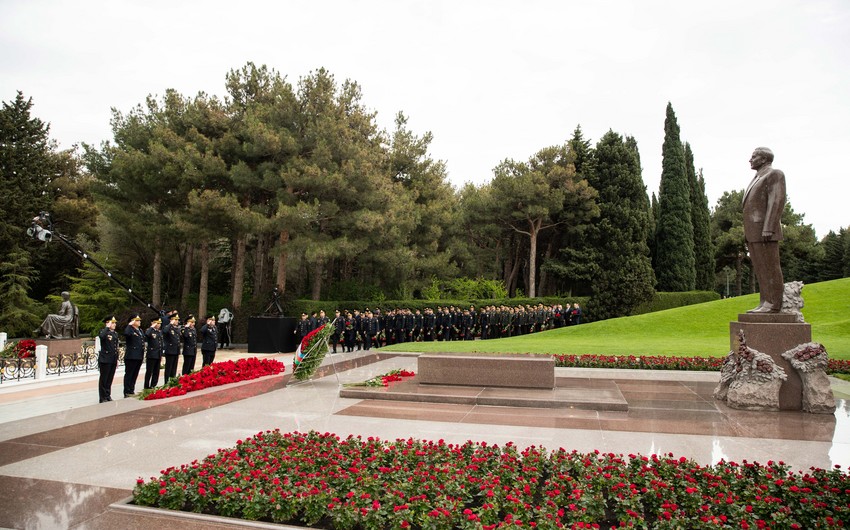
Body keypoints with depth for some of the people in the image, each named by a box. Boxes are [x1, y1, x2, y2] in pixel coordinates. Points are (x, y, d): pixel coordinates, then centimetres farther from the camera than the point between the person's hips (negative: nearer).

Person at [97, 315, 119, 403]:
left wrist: (117, 359, 17)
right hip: (105, 360, -6)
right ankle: (103, 398, 6)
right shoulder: (103, 332, -6)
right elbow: (101, 336, -33)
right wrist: (107, 327, -23)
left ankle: (108, 396, 21)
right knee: (103, 379, 1)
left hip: (113, 360, 7)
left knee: (110, 379, 12)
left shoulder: (115, 334, 15)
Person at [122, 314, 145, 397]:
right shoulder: (130, 329, -7)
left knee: (135, 375, 12)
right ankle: (127, 392, 2)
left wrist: (143, 356, 20)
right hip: (131, 356, -8)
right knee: (129, 374, -2)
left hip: (139, 357, 8)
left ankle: (132, 391, 19)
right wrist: (130, 324, -21)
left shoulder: (140, 331, 18)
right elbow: (126, 333, -34)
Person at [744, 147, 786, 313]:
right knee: (760, 269, 6)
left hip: (765, 231, -9)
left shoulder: (775, 174, -5)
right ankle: (765, 304, 6)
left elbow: (777, 201, -16)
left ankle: (773, 304, -7)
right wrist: (749, 234, 19)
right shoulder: (757, 180, 24)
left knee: (769, 267, -8)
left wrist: (768, 229, -24)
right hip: (754, 232, 9)